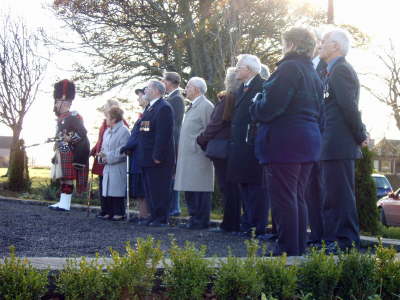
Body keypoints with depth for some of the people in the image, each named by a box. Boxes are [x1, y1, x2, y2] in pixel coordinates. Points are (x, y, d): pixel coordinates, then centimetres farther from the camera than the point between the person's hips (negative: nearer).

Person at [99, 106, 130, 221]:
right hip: (108, 167, 8)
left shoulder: (124, 131, -10)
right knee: (107, 189, 8)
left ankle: (119, 212, 2)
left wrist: (108, 157, -16)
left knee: (117, 190, -6)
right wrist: (102, 156, 1)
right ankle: (109, 212, 15)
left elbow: (122, 151, -15)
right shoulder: (107, 132, 16)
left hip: (118, 167, -8)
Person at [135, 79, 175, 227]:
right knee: (150, 190, 13)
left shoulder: (164, 108, -13)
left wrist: (158, 156, -22)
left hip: (159, 159, -10)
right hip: (147, 158, 10)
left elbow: (163, 134, -20)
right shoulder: (149, 107, 18)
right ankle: (154, 216, 21)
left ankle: (161, 219, 3)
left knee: (159, 190, -4)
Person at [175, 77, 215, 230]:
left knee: (200, 188, -7)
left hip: (198, 155, -10)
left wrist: (200, 145, -15)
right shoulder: (193, 107, 21)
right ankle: (194, 218, 17)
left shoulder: (206, 106, -9)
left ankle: (201, 220, -3)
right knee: (190, 189, 11)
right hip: (188, 155, 10)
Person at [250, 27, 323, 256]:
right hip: (308, 141, 9)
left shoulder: (289, 68, -12)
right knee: (297, 198, 14)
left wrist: (255, 108, 2)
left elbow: (271, 106, -19)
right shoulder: (313, 73, 17)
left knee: (283, 199, -6)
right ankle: (299, 248, 17)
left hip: (285, 142, -9)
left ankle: (288, 250, -4)